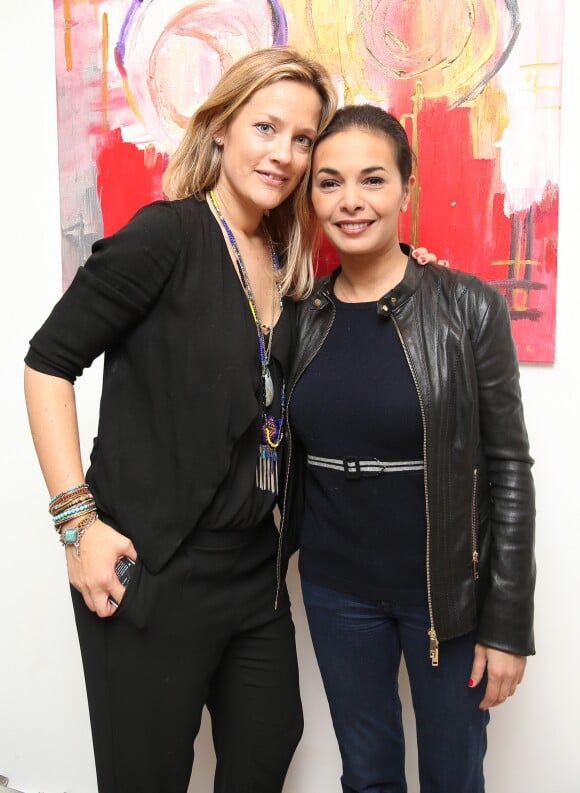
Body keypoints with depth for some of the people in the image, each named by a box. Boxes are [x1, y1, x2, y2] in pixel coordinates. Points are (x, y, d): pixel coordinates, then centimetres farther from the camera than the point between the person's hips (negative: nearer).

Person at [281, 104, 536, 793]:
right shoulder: (300, 316, -1)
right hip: (336, 588, 3)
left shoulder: (468, 308, -11)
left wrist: (508, 627, -8)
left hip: (448, 589, -2)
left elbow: (509, 470, -9)